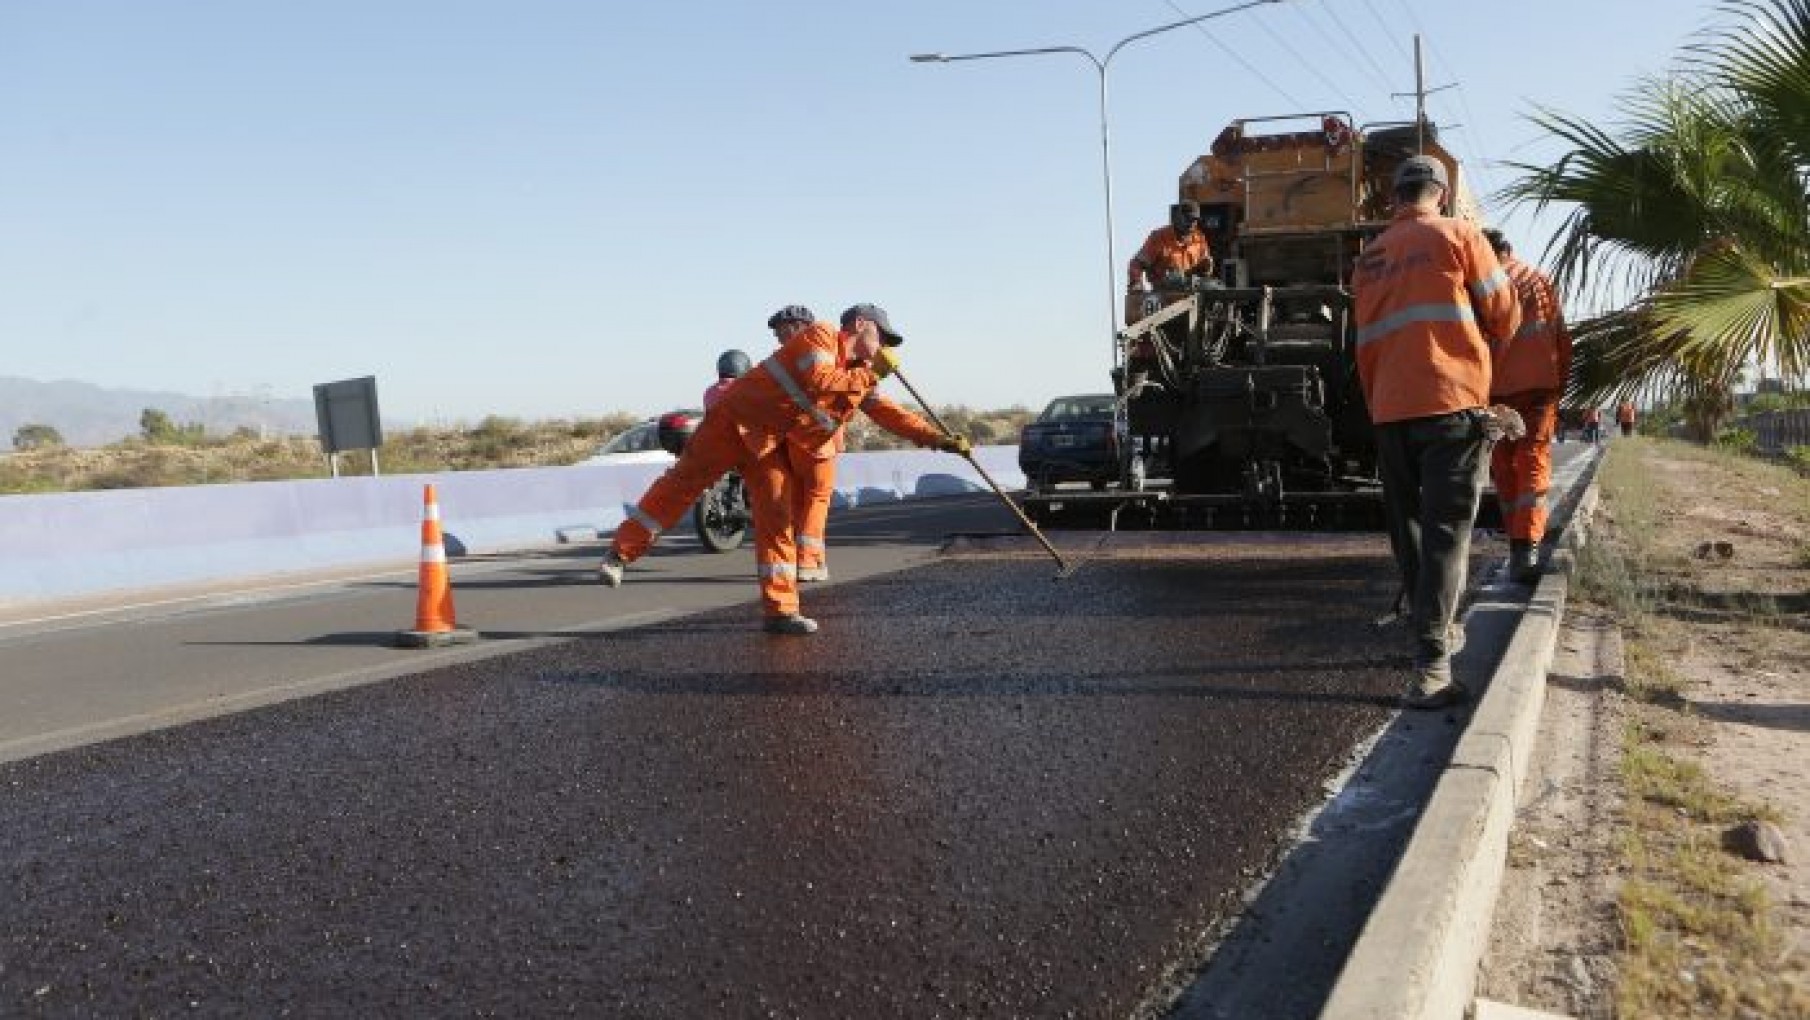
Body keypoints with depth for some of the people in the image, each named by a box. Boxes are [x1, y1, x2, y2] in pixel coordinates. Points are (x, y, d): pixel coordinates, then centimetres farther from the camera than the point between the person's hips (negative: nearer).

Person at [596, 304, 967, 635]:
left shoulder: (861, 375, 10)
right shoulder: (821, 335, -12)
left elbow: (891, 415, 8)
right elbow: (817, 380, -28)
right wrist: (868, 376, -20)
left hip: (768, 444, 7)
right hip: (734, 419, -7)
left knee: (777, 514, -3)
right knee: (682, 482, -3)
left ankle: (779, 609, -4)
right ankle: (620, 552, 8)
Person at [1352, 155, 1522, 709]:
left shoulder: (1369, 257, 15)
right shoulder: (1458, 235, 3)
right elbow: (1504, 316, 6)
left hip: (1389, 409, 4)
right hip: (1452, 402, -4)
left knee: (1408, 527, 16)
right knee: (1445, 530, -7)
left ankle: (1432, 628, 27)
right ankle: (1431, 663, -17)